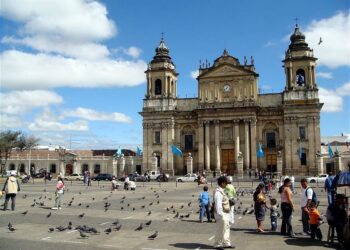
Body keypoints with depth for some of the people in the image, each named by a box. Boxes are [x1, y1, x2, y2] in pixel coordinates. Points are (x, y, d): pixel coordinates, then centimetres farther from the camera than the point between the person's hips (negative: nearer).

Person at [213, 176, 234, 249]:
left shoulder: (221, 191, 12)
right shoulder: (218, 192, -20)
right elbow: (218, 204, -24)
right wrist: (220, 214, -24)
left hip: (225, 214, 11)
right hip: (221, 214, -11)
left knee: (226, 228, 17)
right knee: (220, 230, 0)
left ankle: (226, 243, 27)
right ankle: (217, 244, 12)